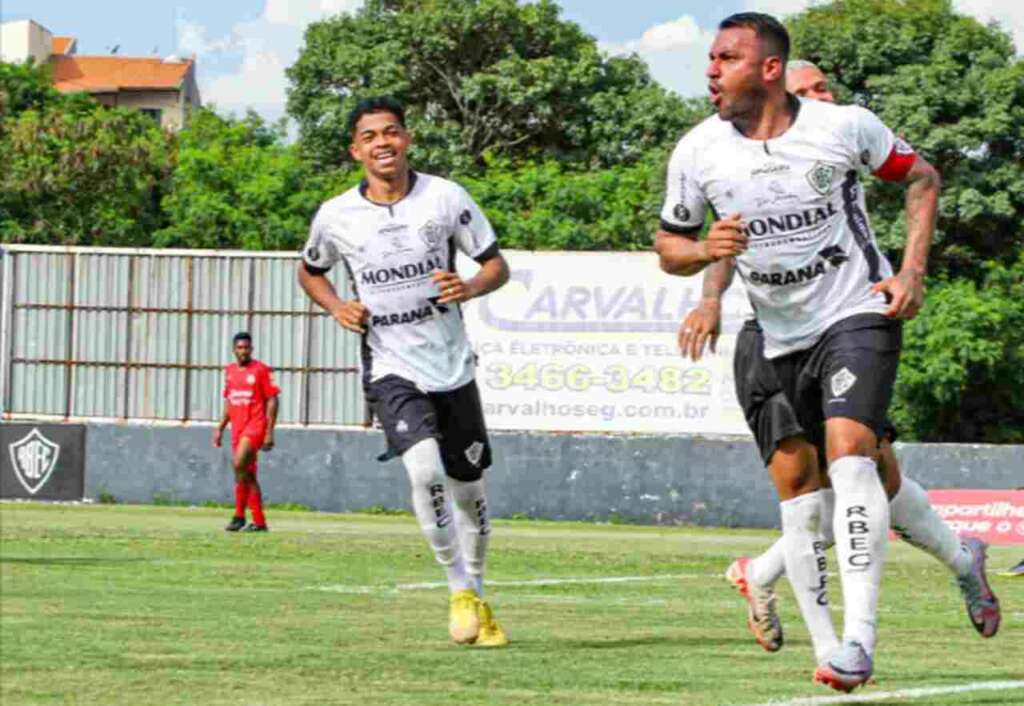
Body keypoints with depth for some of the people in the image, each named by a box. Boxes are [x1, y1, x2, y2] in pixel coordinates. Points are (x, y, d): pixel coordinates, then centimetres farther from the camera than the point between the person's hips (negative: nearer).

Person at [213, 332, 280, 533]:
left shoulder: (261, 370, -5)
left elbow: (272, 401, -6)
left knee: (239, 464, -24)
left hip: (255, 426, -7)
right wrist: (220, 428, 17)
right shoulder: (230, 371, 14)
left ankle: (239, 515, -18)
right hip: (237, 428, 7)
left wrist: (269, 432, -12)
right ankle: (259, 521, 15)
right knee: (247, 474, 9)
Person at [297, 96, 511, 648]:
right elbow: (309, 271, 16)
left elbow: (497, 264, 3)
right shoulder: (336, 217, -4)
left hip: (452, 366, 2)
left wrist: (470, 288, -19)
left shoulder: (445, 197, -5)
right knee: (424, 467, -26)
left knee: (468, 488, 10)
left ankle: (477, 594, 32)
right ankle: (458, 589, -10)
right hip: (391, 368, -2)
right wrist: (337, 308, -3)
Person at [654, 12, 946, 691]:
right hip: (780, 338, 4)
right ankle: (827, 651, 18)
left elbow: (922, 177, 5)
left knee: (849, 451, -25)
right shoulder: (697, 151, -5)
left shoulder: (845, 125, -11)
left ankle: (859, 636, -30)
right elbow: (669, 246, 7)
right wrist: (706, 250, -16)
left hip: (859, 313, -4)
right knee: (797, 493, 6)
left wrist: (913, 271, -5)